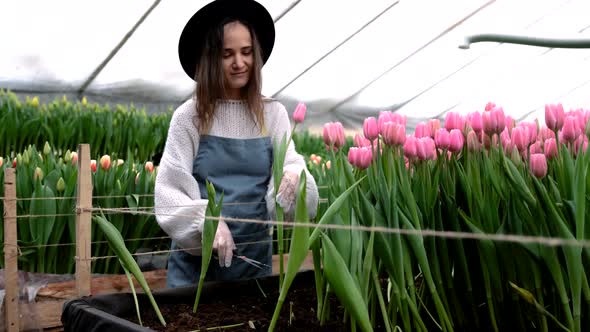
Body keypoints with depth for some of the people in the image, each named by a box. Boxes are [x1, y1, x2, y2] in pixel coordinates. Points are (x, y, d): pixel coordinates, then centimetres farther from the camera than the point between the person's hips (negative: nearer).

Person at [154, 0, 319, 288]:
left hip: (255, 258, 2)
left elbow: (290, 166, -2)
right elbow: (169, 190, -7)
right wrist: (206, 221, -24)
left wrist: (295, 175, -26)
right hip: (196, 258, -2)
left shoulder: (274, 114, 3)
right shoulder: (189, 116, -3)